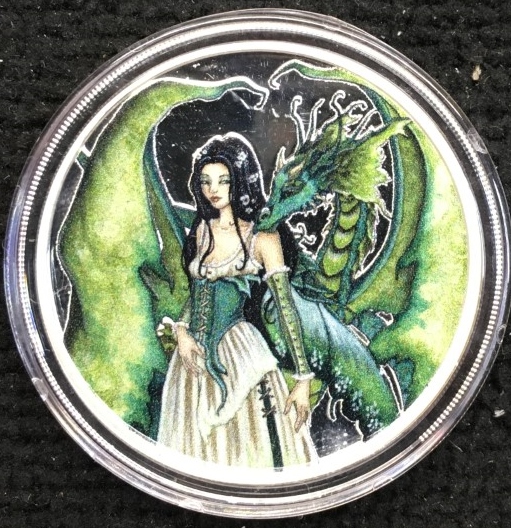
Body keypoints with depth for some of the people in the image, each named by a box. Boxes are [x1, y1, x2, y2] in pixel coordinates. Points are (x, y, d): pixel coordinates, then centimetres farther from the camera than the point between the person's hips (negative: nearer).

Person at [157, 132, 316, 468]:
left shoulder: (262, 240, -5)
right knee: (200, 448, 12)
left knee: (246, 445, 0)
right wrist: (181, 330, -1)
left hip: (238, 354, -5)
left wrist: (304, 379, -13)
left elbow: (286, 309, -8)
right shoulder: (201, 232, 11)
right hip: (197, 356, 5)